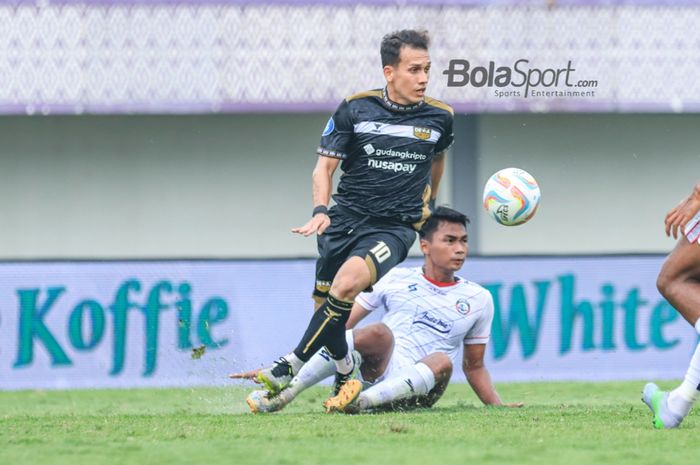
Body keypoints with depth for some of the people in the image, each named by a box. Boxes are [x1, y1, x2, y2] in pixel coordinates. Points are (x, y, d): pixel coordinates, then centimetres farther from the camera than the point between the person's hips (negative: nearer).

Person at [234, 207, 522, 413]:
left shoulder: (478, 300, 13)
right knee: (378, 332, -34)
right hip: (372, 373, -1)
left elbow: (474, 366, 22)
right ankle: (283, 394, -37)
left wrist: (498, 406, 6)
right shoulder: (397, 279, 9)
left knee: (442, 362, -32)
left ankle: (361, 401, -49)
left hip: (414, 393, 1)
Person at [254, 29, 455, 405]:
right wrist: (320, 211, -17)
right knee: (324, 303, 2)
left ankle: (293, 366, -23)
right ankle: (345, 371, 32)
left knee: (348, 283, -30)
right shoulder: (355, 110, -2)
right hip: (344, 219, 2)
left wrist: (428, 205, 36)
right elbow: (325, 166, 1)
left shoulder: (439, 118, 2)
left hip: (395, 229, -2)